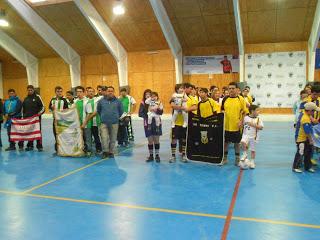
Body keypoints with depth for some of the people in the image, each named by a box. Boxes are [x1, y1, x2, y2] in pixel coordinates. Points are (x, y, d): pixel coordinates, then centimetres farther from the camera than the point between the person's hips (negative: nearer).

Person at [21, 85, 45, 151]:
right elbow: (23, 108, 23)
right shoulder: (26, 99, 15)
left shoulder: (37, 97, 0)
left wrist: (39, 113, -14)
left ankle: (39, 146, 2)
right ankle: (30, 146, 16)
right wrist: (24, 116, 17)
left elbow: (42, 107, -3)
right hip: (28, 118, 5)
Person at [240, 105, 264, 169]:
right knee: (243, 142, -29)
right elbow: (242, 125, 15)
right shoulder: (246, 118, 1)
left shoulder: (258, 119, -2)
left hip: (254, 136, 0)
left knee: (253, 150, 6)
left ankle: (252, 162, 24)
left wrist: (254, 125, -18)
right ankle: (245, 154, -5)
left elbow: (261, 127, -9)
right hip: (246, 135, 0)